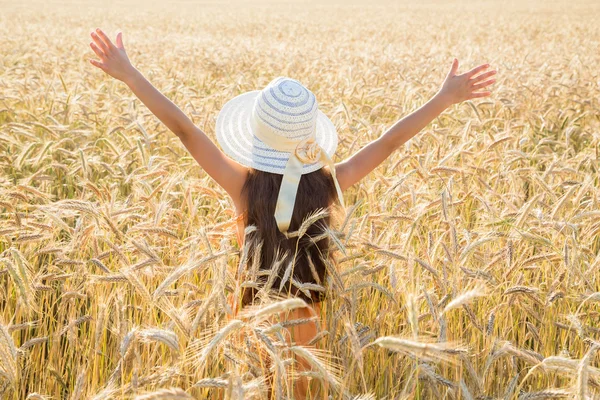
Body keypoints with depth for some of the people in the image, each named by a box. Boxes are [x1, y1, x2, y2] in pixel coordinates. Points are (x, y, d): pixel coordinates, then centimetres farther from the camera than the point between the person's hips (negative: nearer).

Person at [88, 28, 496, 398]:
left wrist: (129, 73, -17)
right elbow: (389, 141, -13)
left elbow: (184, 128, -21)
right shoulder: (330, 184, -19)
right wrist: (445, 97, -7)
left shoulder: (243, 184, -22)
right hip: (310, 314, 1)